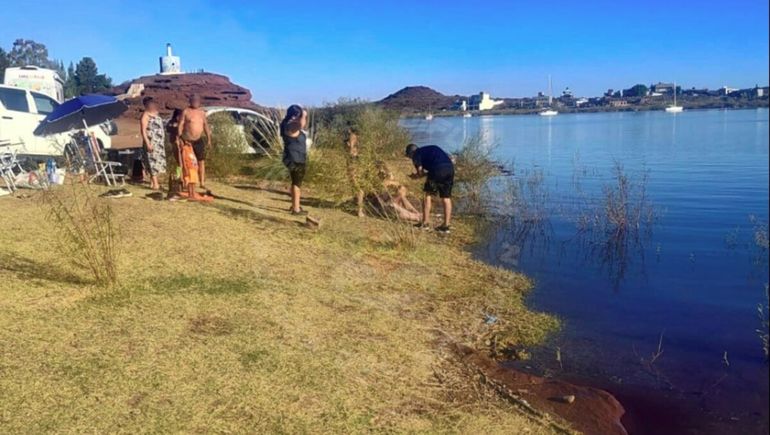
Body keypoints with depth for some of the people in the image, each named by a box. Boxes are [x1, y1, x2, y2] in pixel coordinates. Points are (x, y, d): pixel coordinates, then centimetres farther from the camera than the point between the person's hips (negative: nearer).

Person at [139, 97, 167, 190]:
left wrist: (163, 141, 19)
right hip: (151, 142, -8)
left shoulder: (156, 114, 14)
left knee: (158, 161, 11)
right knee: (153, 162, -8)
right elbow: (143, 131, -14)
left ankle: (152, 182, 20)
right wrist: (147, 143, -22)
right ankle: (155, 184, -9)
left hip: (159, 142, 8)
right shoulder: (145, 115, -9)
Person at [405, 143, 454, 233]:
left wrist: (417, 175, 28)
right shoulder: (431, 148, 35)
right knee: (446, 197, 12)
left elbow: (420, 171, 5)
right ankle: (446, 225, 12)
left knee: (428, 194, 9)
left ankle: (425, 223, 11)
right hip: (450, 168, 6)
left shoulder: (416, 154, 15)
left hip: (438, 170, -6)